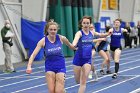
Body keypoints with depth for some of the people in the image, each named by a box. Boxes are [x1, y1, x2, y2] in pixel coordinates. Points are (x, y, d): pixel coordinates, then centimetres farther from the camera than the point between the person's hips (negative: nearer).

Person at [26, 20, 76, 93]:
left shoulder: (61, 38, -9)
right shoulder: (43, 41, -13)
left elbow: (70, 45, 13)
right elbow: (33, 54, -19)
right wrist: (29, 66, -32)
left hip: (60, 66, 0)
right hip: (49, 67, 0)